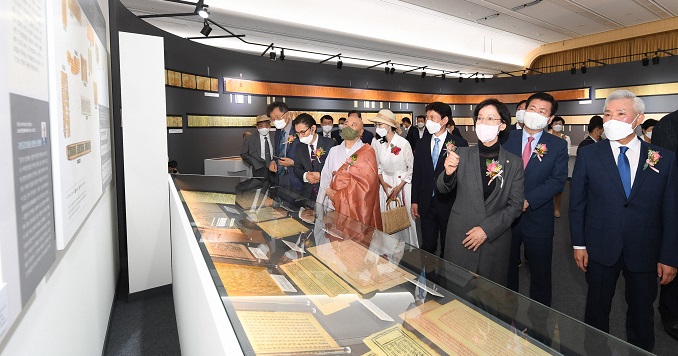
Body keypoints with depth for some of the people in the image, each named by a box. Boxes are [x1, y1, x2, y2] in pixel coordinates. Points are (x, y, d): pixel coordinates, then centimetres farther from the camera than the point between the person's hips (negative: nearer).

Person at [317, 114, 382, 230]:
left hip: (357, 208, -3)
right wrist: (328, 191, -12)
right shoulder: (334, 151, 13)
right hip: (334, 206, 4)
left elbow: (366, 184, -11)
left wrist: (337, 195, -10)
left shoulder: (367, 152, -2)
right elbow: (325, 176, 8)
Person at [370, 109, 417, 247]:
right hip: (385, 184, 4)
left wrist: (399, 187, -11)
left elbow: (411, 167, -7)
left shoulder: (403, 143, -13)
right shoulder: (376, 143, -1)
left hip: (402, 183, -3)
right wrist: (382, 182, -4)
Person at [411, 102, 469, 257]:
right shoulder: (422, 144, 5)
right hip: (426, 203, 3)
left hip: (449, 204, -3)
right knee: (427, 246, 14)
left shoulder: (459, 144, -9)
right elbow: (416, 174, 7)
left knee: (447, 247, 14)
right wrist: (414, 201, 6)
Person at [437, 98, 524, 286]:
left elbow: (515, 205, -2)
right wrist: (448, 173, -21)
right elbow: (443, 189, 1)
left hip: (495, 239, 1)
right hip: (460, 237, 0)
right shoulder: (462, 154, -2)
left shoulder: (514, 163, -1)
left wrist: (487, 229, -13)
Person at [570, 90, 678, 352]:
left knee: (642, 312, 18)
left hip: (644, 251, 1)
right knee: (597, 309, 15)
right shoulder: (588, 155, -5)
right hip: (600, 248, -1)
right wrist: (579, 244, -4)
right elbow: (577, 202, -2)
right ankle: (595, 349, 36)